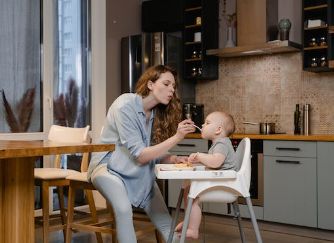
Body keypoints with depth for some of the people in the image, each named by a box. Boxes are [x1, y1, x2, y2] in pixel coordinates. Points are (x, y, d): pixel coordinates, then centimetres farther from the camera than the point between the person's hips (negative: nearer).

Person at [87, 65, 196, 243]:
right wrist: (176, 137, -31)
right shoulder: (125, 105, -22)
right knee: (124, 209, -32)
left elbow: (157, 153, -2)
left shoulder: (158, 112, 0)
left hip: (140, 173, 7)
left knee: (166, 222, -2)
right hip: (109, 166, -6)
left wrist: (174, 159, -23)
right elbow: (139, 154, -24)